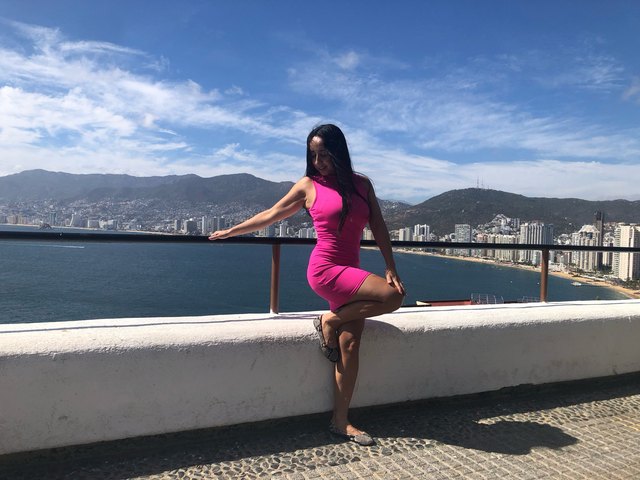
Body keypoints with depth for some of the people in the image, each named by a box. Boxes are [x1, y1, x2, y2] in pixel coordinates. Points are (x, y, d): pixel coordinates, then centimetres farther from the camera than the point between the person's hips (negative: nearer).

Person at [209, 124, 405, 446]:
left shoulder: (362, 184, 10)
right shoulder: (308, 186, 2)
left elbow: (378, 228, 8)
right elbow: (271, 215, 11)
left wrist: (391, 268, -2)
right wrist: (229, 231, 17)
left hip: (350, 273, 4)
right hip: (325, 270, -4)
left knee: (350, 345, -3)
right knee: (392, 297, -21)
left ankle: (340, 421, 9)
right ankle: (329, 320, -2)